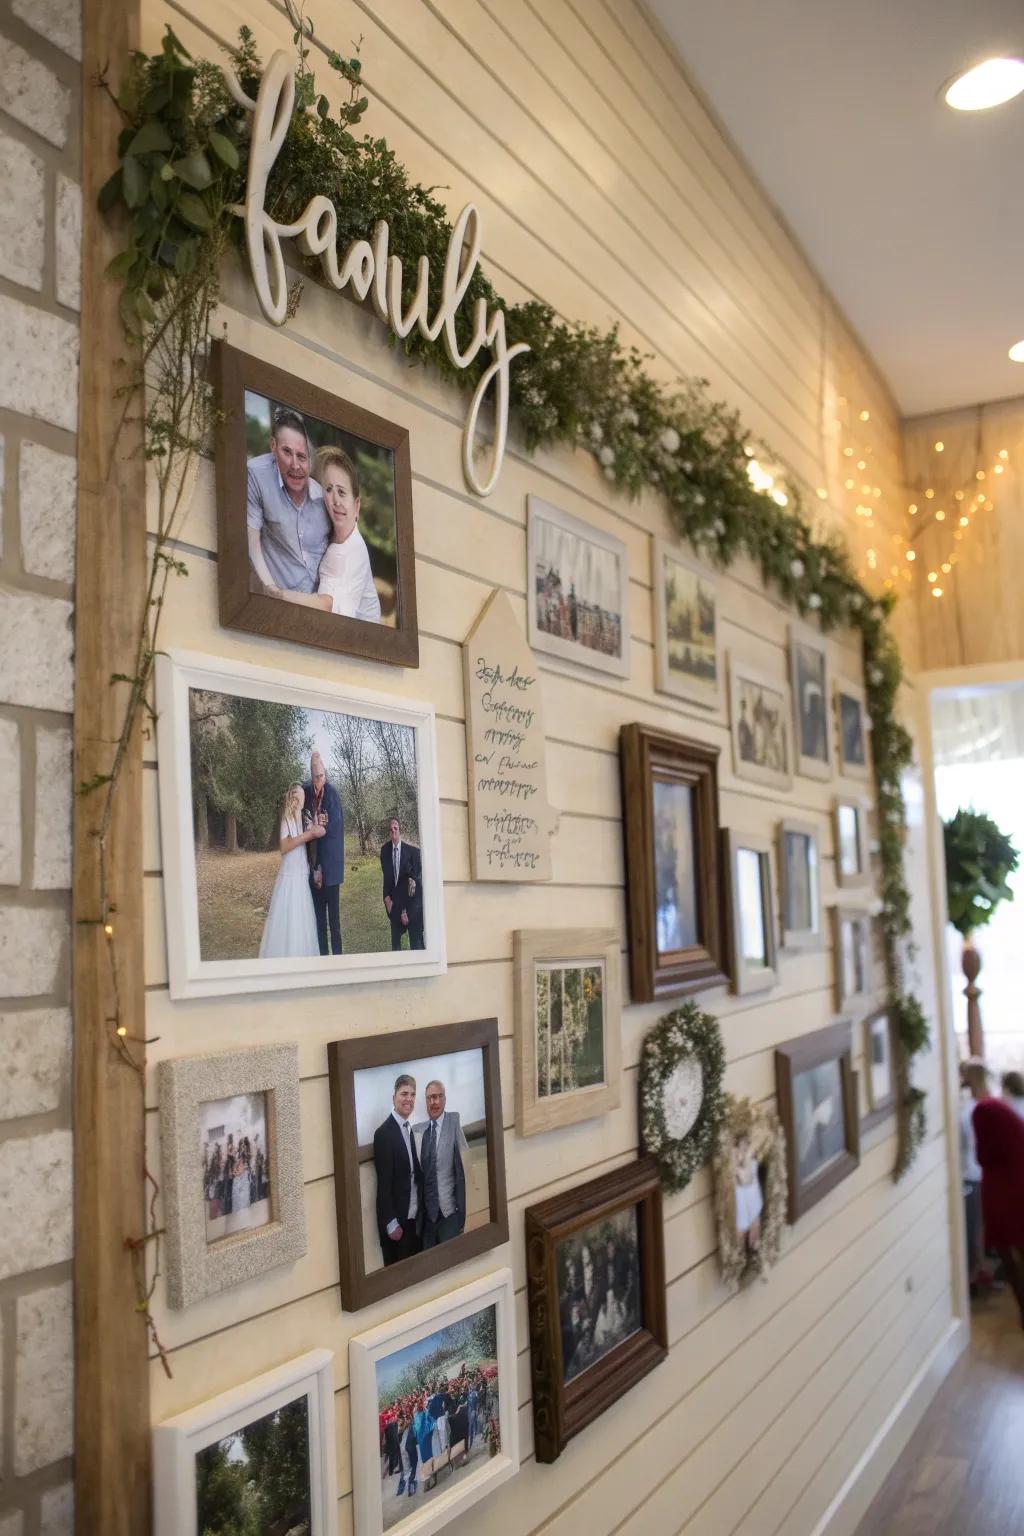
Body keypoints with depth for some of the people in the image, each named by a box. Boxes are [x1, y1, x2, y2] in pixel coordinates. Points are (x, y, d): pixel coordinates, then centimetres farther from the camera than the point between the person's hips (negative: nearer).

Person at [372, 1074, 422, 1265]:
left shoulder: (409, 1129, 12)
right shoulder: (384, 1133, -14)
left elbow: (415, 1174, 12)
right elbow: (384, 1183, -15)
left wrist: (419, 1215, 7)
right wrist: (391, 1223, -16)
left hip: (414, 1218, 8)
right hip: (396, 1221, -8)